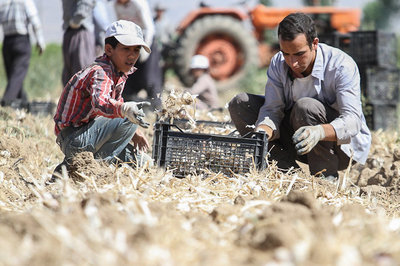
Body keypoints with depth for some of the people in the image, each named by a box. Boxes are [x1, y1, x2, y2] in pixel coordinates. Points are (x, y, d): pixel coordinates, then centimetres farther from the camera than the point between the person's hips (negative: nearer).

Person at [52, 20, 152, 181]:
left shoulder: (120, 74, 10)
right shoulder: (100, 73, -21)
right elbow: (99, 103, -43)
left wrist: (133, 132, 13)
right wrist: (124, 109, -63)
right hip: (73, 140, -10)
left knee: (136, 160, 16)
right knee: (131, 119, -25)